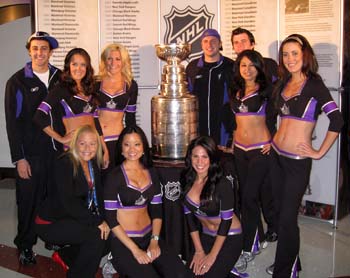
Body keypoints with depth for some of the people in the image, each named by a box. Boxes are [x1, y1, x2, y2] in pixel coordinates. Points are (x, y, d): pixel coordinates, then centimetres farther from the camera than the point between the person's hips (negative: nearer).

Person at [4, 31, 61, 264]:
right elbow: (12, 123, -4)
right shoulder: (17, 82, -3)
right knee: (29, 201, 5)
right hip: (30, 155, -2)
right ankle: (25, 245, 22)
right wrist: (18, 158, -8)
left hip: (58, 150, 3)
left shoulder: (61, 78, 6)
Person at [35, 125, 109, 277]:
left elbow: (98, 196, 2)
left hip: (74, 218, 8)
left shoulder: (94, 164, 2)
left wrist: (103, 219, -14)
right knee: (96, 235, -24)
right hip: (50, 223, -8)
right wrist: (97, 221, -27)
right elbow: (68, 203, -28)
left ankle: (64, 256, 16)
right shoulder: (64, 164, -21)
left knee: (108, 235, -5)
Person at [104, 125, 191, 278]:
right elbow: (111, 218, -9)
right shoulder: (114, 176, -6)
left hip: (148, 236, 4)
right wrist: (135, 250, -14)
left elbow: (156, 210, 11)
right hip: (123, 241, -4)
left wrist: (154, 241, -4)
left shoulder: (151, 173, 10)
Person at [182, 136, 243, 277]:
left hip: (229, 238, -5)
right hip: (206, 236, 5)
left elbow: (226, 220, -18)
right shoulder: (188, 181, -6)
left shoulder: (222, 184, -21)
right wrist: (199, 250, -3)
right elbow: (189, 216, 0)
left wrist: (212, 256, -15)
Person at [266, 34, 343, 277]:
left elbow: (337, 120, -18)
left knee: (287, 218, -1)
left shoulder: (314, 85, -11)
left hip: (297, 161, -6)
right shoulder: (283, 84, 8)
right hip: (276, 155, 7)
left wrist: (319, 153, -14)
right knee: (280, 211, 15)